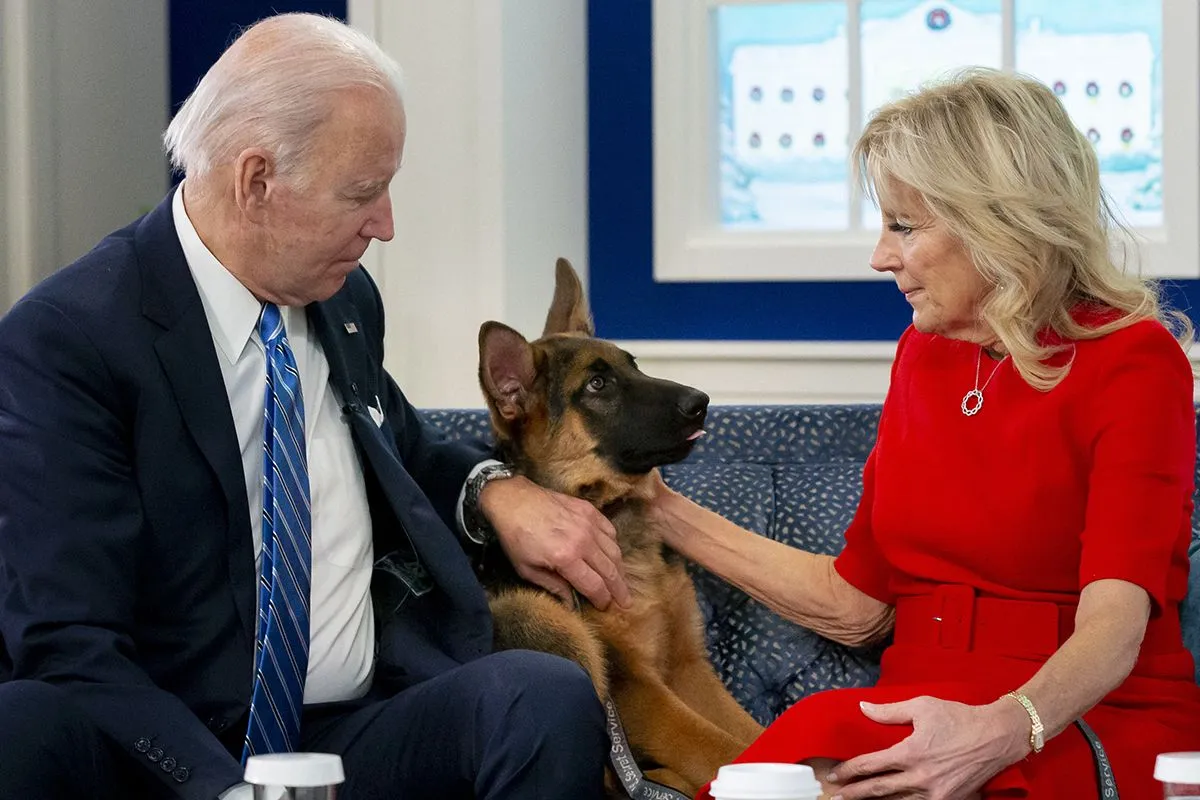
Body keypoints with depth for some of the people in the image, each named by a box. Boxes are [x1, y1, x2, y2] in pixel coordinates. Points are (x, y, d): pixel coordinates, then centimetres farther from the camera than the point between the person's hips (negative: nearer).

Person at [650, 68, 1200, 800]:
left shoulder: (1133, 361, -6)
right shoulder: (924, 353, 16)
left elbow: (1114, 626, -19)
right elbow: (855, 603, 18)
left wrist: (1004, 729, -40)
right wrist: (662, 512, 16)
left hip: (1102, 728, -5)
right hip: (927, 716, 5)